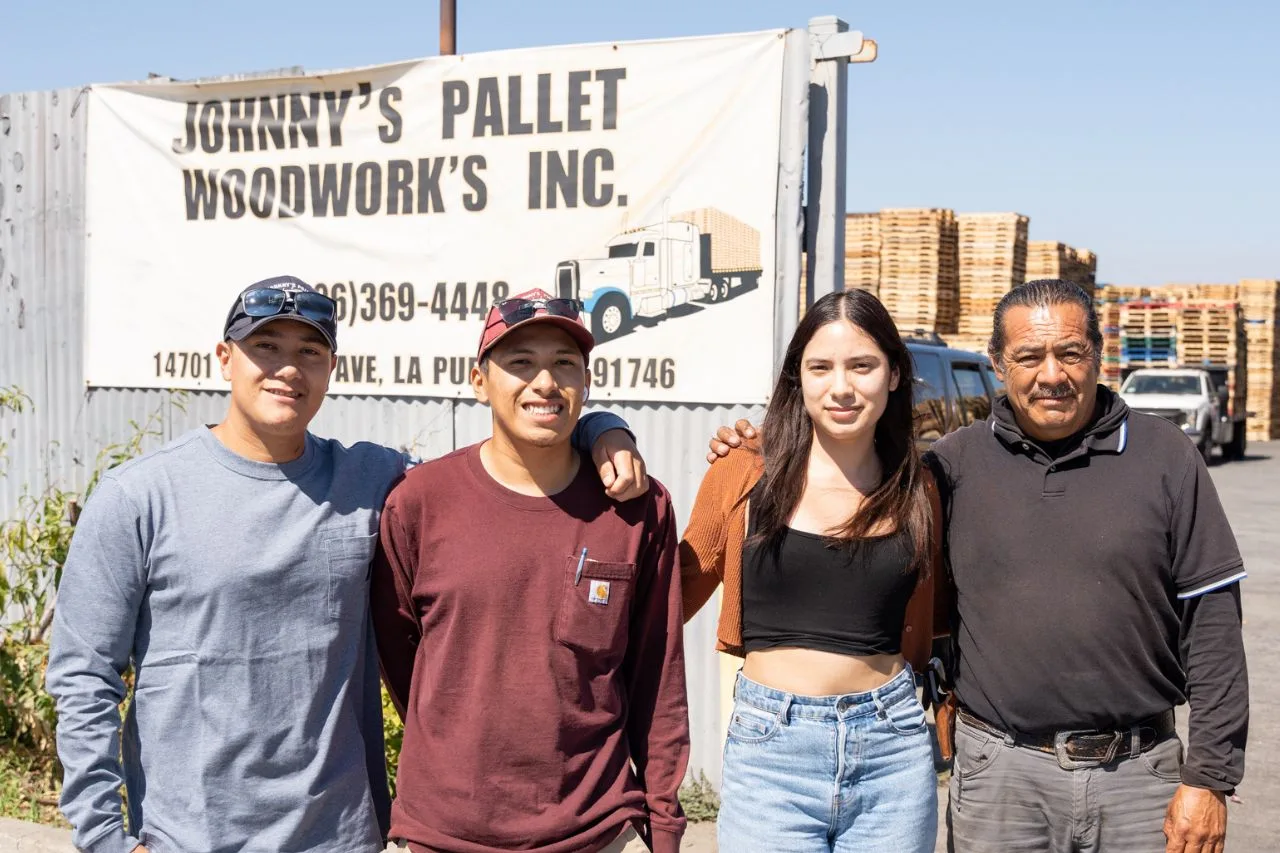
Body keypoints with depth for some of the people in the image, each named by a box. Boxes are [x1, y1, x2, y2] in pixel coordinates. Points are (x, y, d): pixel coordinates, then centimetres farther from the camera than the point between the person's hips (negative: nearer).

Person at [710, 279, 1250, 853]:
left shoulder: (1164, 456, 0)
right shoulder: (956, 462, 3)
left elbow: (1212, 621, 0)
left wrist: (1208, 776, -3)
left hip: (1139, 772, 0)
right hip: (1001, 778, 1)